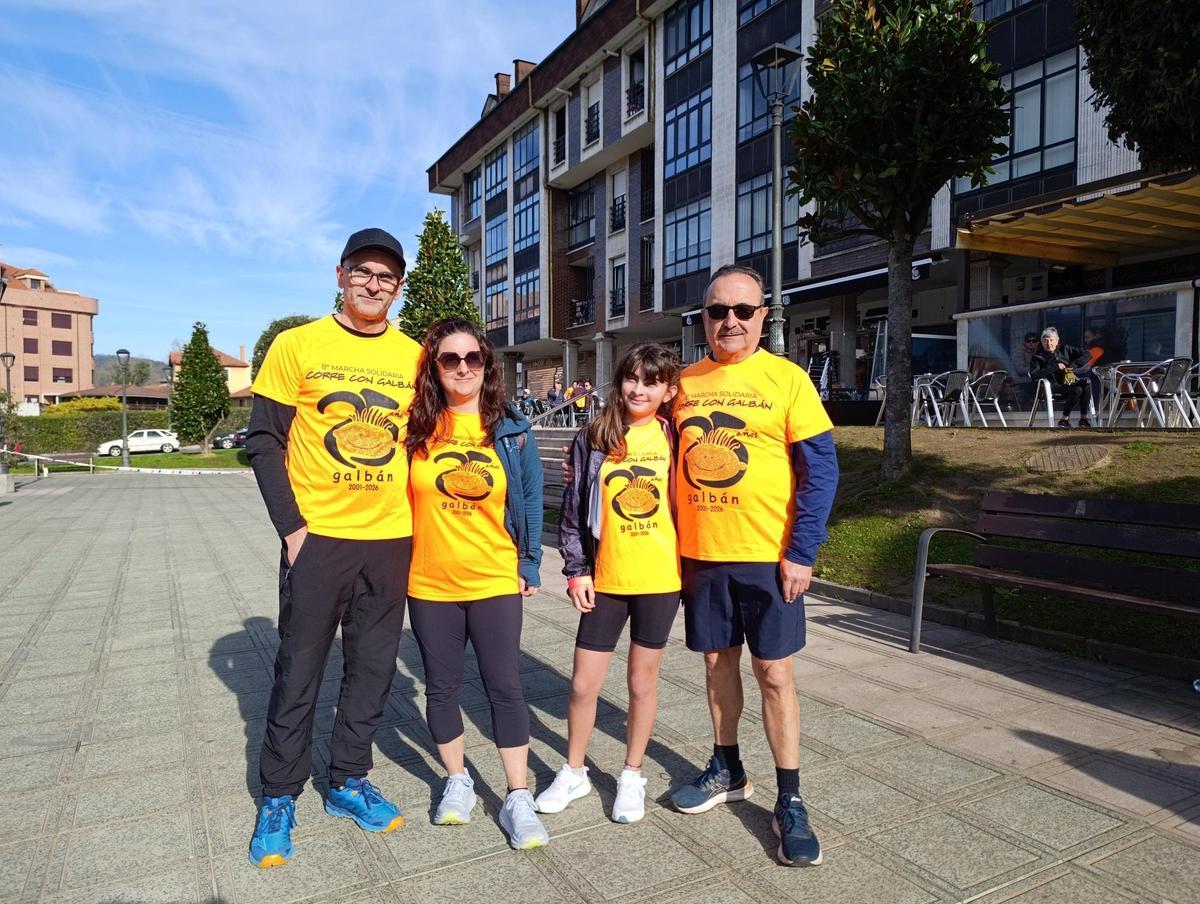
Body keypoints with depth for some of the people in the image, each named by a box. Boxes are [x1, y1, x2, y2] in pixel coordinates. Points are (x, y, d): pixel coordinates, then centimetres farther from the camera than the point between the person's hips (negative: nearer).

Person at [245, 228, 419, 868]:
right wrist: (290, 525, -9)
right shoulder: (298, 345, -2)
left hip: (391, 539, 3)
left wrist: (415, 516, 3)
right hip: (317, 537, -3)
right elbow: (264, 440, -3)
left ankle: (348, 782, 31)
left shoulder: (415, 357, 6)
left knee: (372, 670, 12)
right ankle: (279, 798, 25)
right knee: (299, 672, 7)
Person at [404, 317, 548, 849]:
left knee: (505, 687, 2)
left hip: (496, 582, -1)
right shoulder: (415, 428, -3)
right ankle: (457, 781, 32)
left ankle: (518, 799, 14)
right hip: (429, 584, 1)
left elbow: (530, 502, 5)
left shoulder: (512, 431, -1)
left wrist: (530, 565, 3)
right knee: (442, 687, 12)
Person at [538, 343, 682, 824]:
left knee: (642, 680, 13)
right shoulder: (594, 438, 0)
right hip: (604, 579, 1)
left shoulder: (674, 439, -1)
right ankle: (574, 772, 31)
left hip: (659, 578, -1)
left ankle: (632, 775, 32)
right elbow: (573, 508, 3)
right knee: (583, 684, 8)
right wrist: (576, 570, 0)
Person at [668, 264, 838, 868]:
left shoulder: (786, 378, -6)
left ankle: (789, 802, 18)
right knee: (718, 661, 15)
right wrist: (672, 544, 6)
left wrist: (801, 553, -13)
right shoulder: (684, 382, 6)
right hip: (699, 554, 4)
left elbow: (821, 469, -7)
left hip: (768, 554, -4)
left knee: (773, 672, 3)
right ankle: (727, 771, 35)